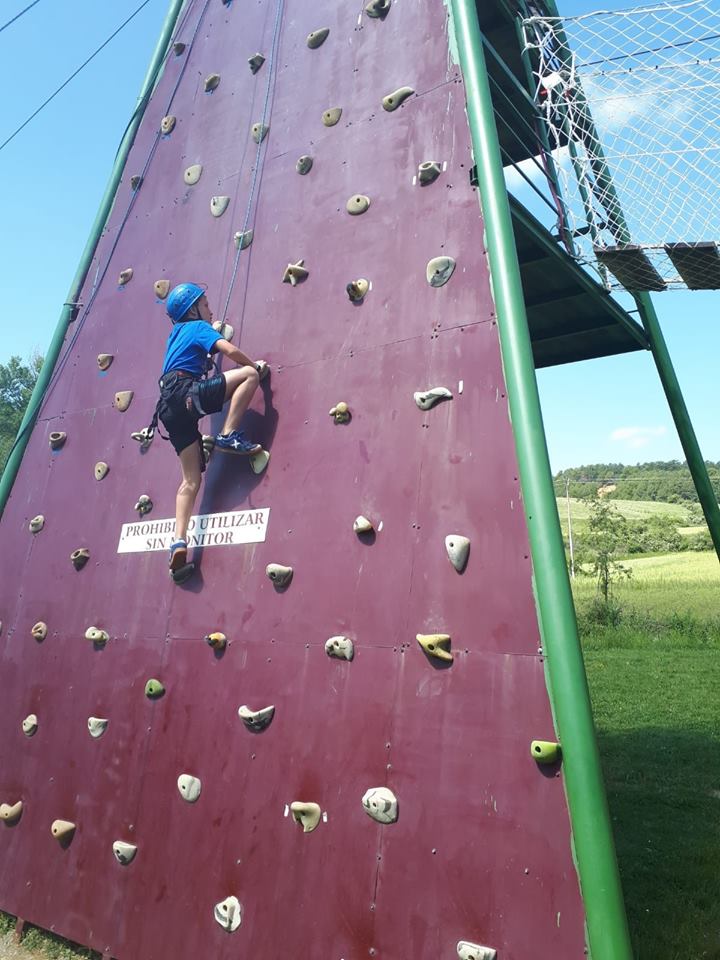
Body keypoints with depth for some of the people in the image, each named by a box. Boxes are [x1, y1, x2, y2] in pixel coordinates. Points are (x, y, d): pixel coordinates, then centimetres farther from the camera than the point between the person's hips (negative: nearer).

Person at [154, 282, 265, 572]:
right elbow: (230, 350, -8)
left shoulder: (178, 331, 32)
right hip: (186, 394, -8)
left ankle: (179, 542, -6)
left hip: (171, 406, 8)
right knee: (249, 374, -11)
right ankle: (228, 436, -20)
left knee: (191, 480, 4)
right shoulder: (199, 326, 9)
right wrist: (255, 365, 8)